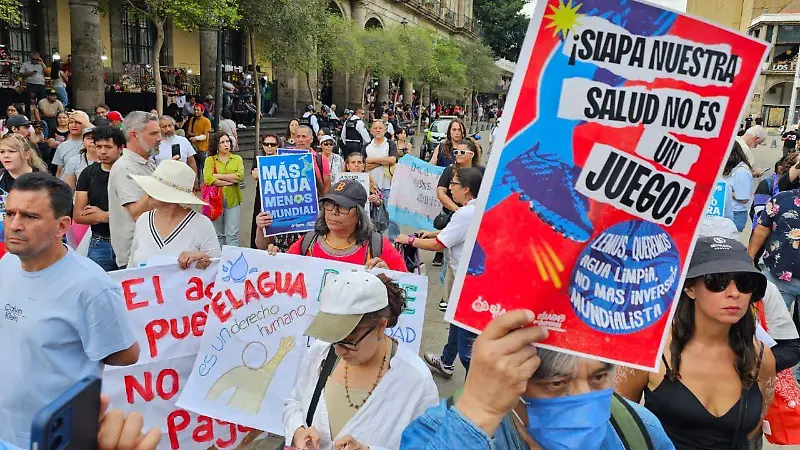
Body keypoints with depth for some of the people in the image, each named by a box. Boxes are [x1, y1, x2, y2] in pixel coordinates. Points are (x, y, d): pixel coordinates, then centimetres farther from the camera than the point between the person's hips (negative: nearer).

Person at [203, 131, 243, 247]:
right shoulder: (210, 160, 3)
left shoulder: (237, 159, 8)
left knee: (232, 233, -1)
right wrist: (229, 182, -11)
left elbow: (240, 176, -10)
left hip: (232, 200, 0)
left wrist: (219, 176, -11)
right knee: (218, 233, 10)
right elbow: (208, 179, -12)